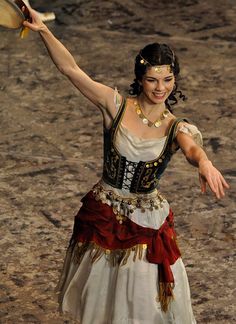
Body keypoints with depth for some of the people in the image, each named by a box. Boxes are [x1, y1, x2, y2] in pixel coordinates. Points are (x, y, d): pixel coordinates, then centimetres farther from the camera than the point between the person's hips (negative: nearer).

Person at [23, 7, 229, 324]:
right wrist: (44, 30, -29)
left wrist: (204, 162, -58)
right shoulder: (117, 106, -10)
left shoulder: (177, 128, -9)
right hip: (103, 215, 0)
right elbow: (70, 68, -17)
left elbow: (192, 148, -33)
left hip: (147, 224, 0)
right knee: (99, 296, 17)